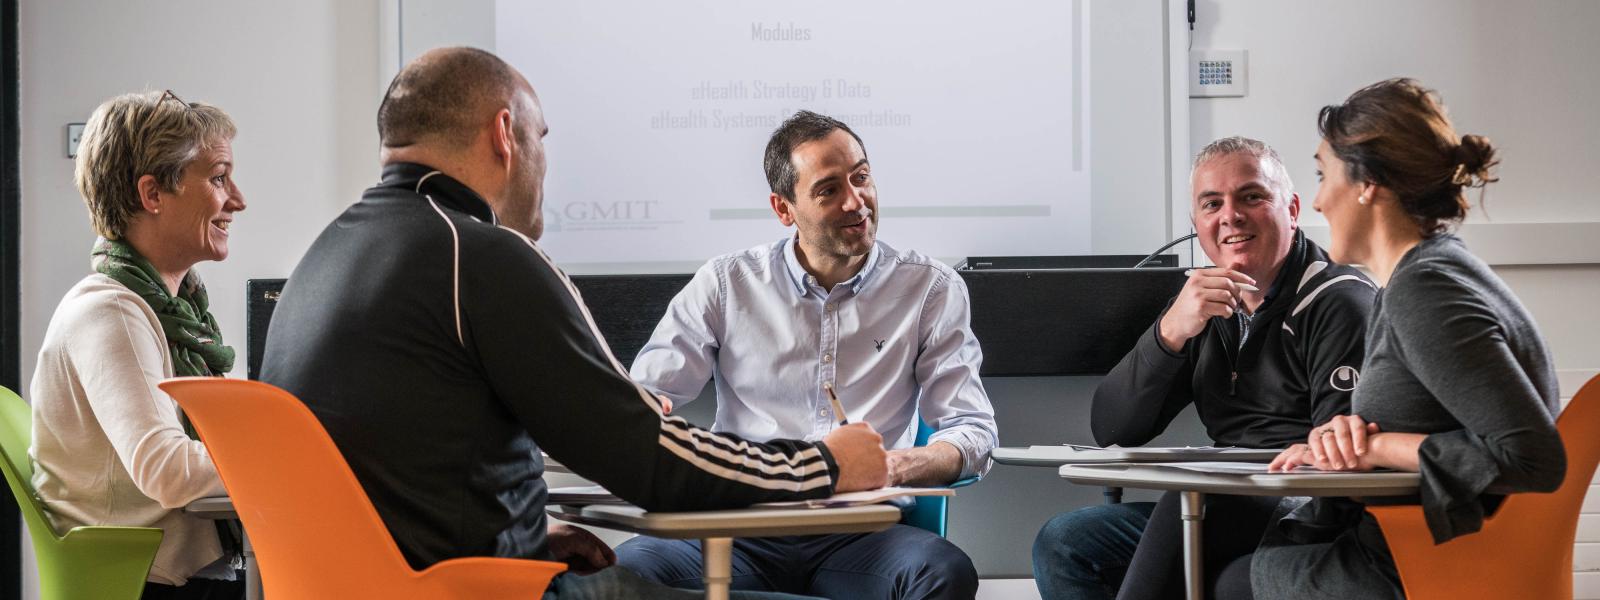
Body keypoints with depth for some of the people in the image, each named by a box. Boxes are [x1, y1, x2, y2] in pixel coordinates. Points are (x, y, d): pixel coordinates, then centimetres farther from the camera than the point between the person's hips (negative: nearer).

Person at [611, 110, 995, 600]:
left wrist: (900, 465, -18)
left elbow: (973, 430, 4)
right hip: (744, 534, 0)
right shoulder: (727, 284, 10)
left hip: (860, 538, 0)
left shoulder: (931, 289, 9)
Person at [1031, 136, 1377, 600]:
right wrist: (1171, 332, -10)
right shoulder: (1207, 306, 14)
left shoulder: (1339, 301, -6)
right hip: (1215, 513, 7)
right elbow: (1111, 431, 5)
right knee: (1061, 544, -9)